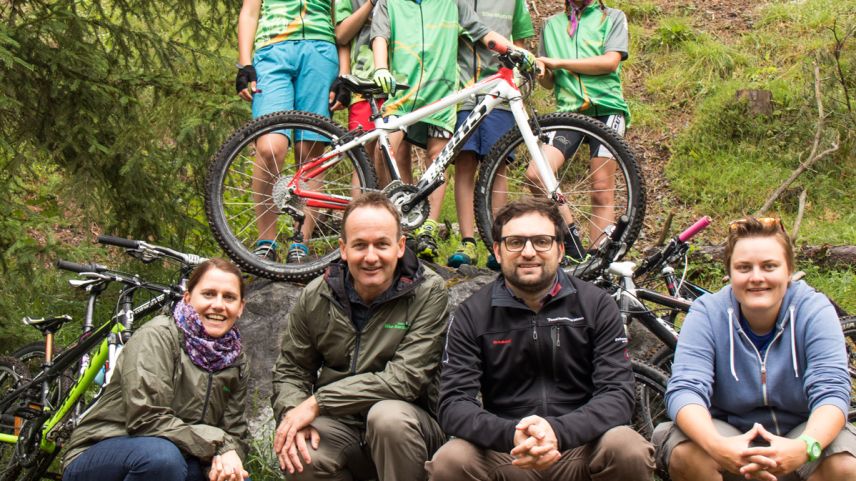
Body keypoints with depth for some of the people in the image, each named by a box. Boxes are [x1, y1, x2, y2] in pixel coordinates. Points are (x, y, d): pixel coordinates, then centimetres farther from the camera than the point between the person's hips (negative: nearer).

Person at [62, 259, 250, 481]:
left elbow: (236, 432, 4)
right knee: (161, 455, -37)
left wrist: (227, 453, -19)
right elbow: (145, 418, -24)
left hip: (173, 463, 5)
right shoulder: (156, 337, -14)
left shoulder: (236, 361, 5)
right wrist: (217, 443, -24)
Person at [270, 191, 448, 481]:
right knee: (300, 456, -30)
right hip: (341, 426, 2)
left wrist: (317, 402, -19)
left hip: (408, 422, -2)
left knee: (388, 415, -36)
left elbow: (405, 379, -18)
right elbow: (290, 371, 9)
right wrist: (294, 415, -15)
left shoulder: (428, 293, -10)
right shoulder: (316, 297, 2)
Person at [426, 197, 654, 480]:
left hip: (580, 449, 1)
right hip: (505, 454, 0)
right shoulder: (471, 316, 1)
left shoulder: (596, 306, 1)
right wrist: (511, 435, -30)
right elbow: (454, 404, -8)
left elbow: (618, 395, -9)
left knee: (629, 451, -30)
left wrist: (558, 431, -29)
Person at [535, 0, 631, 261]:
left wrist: (559, 63, -8)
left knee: (602, 191, -6)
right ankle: (572, 237, -5)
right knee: (536, 174, -18)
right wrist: (540, 73, -4)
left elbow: (611, 62, -6)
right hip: (569, 110, 3)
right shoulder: (552, 24, 21)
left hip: (605, 109, -3)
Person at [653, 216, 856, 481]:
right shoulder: (706, 313, -12)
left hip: (800, 430, 0)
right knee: (684, 455, -31)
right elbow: (684, 389, -24)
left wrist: (806, 447, -45)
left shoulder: (815, 311, -12)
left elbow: (831, 392, -22)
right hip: (728, 429, 0)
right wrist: (717, 446, -46)